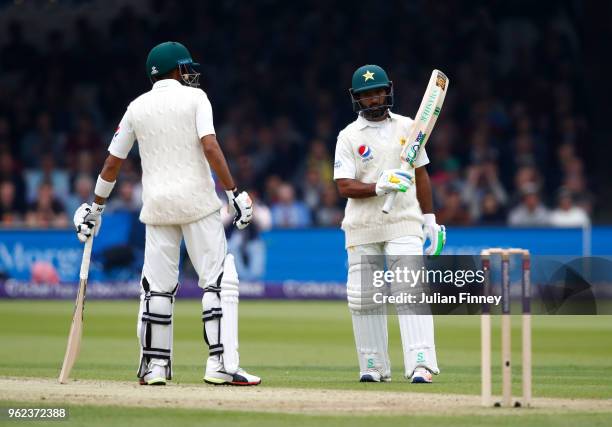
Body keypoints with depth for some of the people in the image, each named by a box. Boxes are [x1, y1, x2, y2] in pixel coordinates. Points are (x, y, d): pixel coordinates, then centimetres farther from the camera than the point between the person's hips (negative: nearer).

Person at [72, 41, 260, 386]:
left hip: (157, 204, 4)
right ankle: (222, 365, -11)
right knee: (220, 280, -3)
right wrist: (234, 192, -15)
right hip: (197, 202, -4)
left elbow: (113, 162, 13)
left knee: (157, 286, 10)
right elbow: (210, 146, -14)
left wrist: (96, 207, 23)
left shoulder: (137, 107, 11)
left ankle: (154, 365, 10)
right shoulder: (194, 98, 0)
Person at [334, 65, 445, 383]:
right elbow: (344, 186, -7)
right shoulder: (349, 137, 2)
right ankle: (373, 366, 13)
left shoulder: (407, 127, 10)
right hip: (362, 228, 0)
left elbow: (421, 174, 16)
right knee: (362, 297, 2)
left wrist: (429, 218, 12)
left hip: (404, 225, 0)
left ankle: (421, 364, -22)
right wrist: (379, 187, -22)